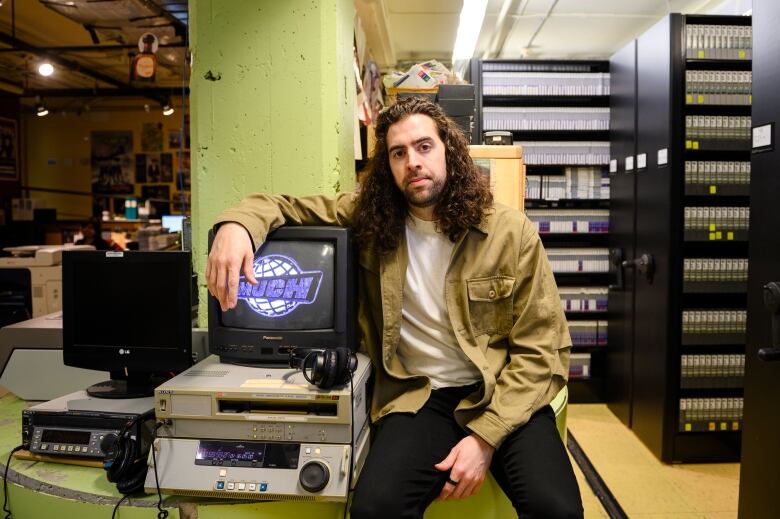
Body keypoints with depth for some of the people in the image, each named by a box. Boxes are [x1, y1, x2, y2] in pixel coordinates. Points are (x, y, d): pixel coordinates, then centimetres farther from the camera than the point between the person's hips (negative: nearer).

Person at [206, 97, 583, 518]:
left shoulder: (511, 232, -5)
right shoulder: (369, 218, 1)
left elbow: (543, 350, -5)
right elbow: (284, 206, 9)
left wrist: (485, 435, -15)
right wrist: (237, 224, -16)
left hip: (504, 396, -1)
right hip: (419, 397, 2)